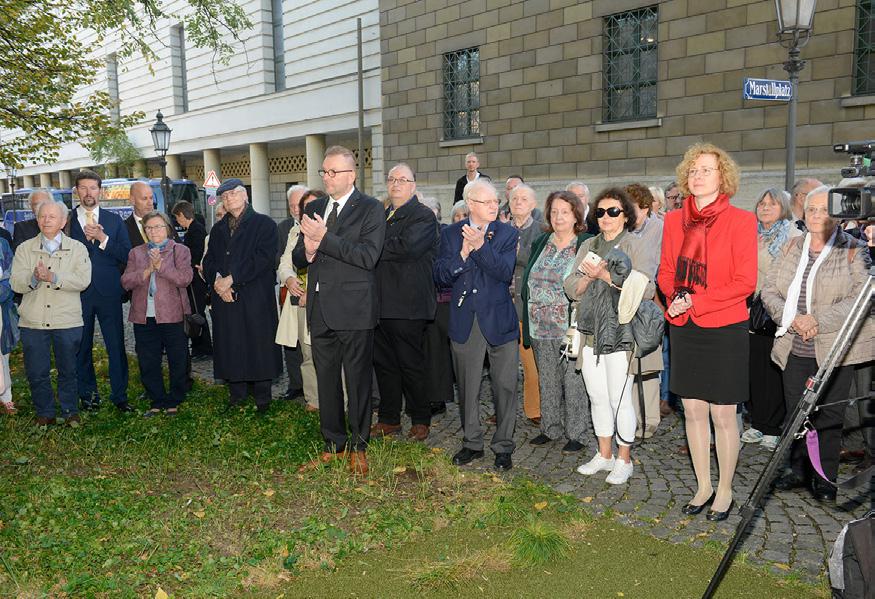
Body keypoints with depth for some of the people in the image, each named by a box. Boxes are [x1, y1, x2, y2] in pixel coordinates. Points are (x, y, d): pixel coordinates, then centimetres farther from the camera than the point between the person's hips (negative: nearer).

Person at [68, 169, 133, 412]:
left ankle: (120, 396, 11)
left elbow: (127, 255, 0)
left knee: (116, 346, 1)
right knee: (82, 348, 9)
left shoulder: (114, 220, 8)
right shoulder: (67, 221, 4)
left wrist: (102, 238, -11)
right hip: (78, 293, 0)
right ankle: (88, 395, 22)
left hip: (109, 292, 0)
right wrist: (86, 237, -13)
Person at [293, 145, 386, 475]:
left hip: (353, 310, -5)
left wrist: (324, 238, -21)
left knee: (358, 380, 5)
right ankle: (334, 444, 28)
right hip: (320, 309, 6)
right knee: (326, 380, 14)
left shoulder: (371, 209, -6)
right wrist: (307, 251, -10)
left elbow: (368, 256, -19)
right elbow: (297, 258, 14)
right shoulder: (313, 209, 12)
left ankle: (358, 446, 21)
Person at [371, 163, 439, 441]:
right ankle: (389, 418, 24)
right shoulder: (380, 215, 19)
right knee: (383, 363, 12)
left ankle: (420, 420, 17)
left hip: (407, 304, -7)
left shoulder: (424, 217, -5)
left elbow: (408, 247, -20)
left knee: (411, 365, 2)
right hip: (380, 302, 7)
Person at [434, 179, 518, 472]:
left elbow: (505, 274, -14)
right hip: (464, 321, 2)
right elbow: (440, 277, -2)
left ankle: (503, 446, 17)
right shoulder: (450, 234, 5)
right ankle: (472, 442, 27)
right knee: (467, 387, 11)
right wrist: (462, 254, -17)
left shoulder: (508, 234, 0)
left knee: (505, 386, 3)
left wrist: (481, 246, -25)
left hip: (499, 319, -1)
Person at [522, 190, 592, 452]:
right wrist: (528, 321, 9)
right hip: (541, 328, 5)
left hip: (570, 328, -5)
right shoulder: (540, 243, 11)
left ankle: (576, 434, 15)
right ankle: (551, 428, 28)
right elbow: (528, 281, 14)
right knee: (547, 381, 14)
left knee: (573, 381, 2)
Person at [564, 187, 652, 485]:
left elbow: (646, 289, -17)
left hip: (620, 334, -5)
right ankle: (604, 455, 27)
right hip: (590, 334, 5)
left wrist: (605, 275, -18)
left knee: (620, 400, 0)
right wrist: (589, 276, -12)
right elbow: (571, 288, 7)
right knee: (597, 398, 13)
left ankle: (624, 460, 16)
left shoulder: (634, 246, -4)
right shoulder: (588, 246, 13)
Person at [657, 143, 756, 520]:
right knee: (693, 411, 12)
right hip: (684, 328, 5)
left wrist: (696, 302, -18)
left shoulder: (740, 220, -8)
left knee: (723, 415, 4)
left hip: (725, 329, -4)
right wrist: (675, 298, -10)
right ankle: (704, 487, 28)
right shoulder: (674, 220, 6)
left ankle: (725, 491, 22)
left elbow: (745, 281, -11)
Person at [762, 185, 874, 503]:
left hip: (834, 350, -4)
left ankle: (825, 478, 17)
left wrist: (818, 319, -19)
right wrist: (793, 319, -11)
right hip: (794, 349, 4)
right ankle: (799, 469, 27)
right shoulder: (790, 248, 9)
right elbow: (770, 291, 5)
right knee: (796, 413, 11)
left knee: (829, 417, 2)